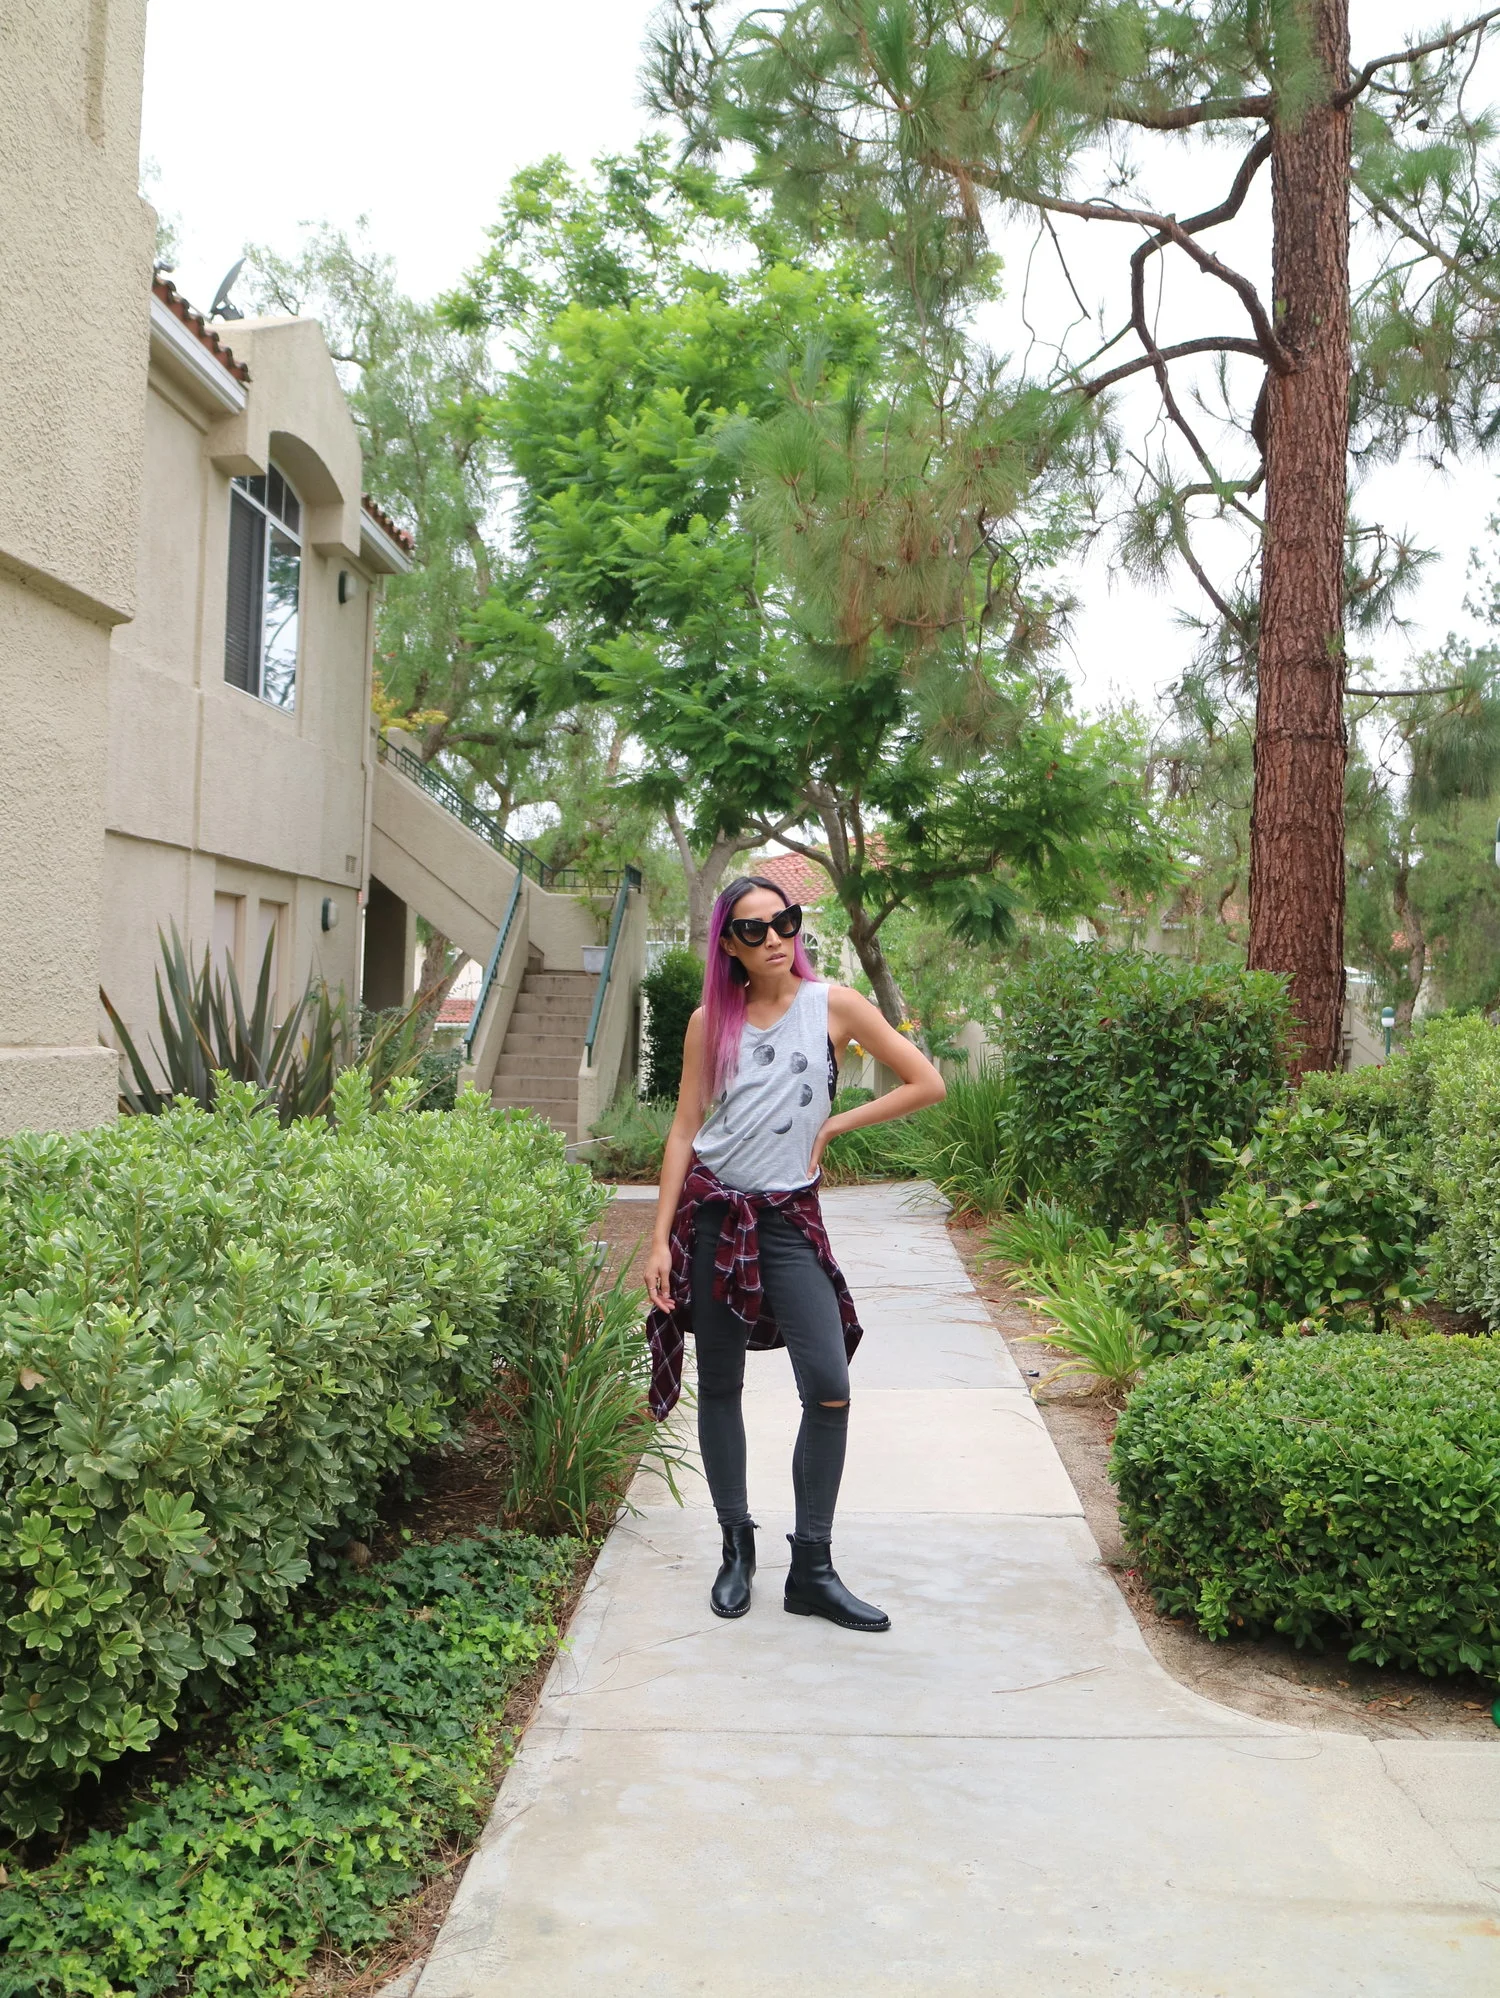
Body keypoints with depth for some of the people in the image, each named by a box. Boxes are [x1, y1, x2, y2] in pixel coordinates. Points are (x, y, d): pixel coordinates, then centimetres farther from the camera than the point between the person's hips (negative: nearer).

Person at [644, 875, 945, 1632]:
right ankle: (736, 1548, 23)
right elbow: (685, 1130, 4)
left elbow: (926, 1084, 1)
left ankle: (812, 1569, 3)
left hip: (789, 1220, -1)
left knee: (829, 1390, -10)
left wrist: (832, 1125, 0)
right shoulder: (711, 1021, 4)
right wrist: (660, 1239, -1)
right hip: (710, 1213, 1)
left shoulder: (833, 1005, 0)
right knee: (720, 1387, 7)